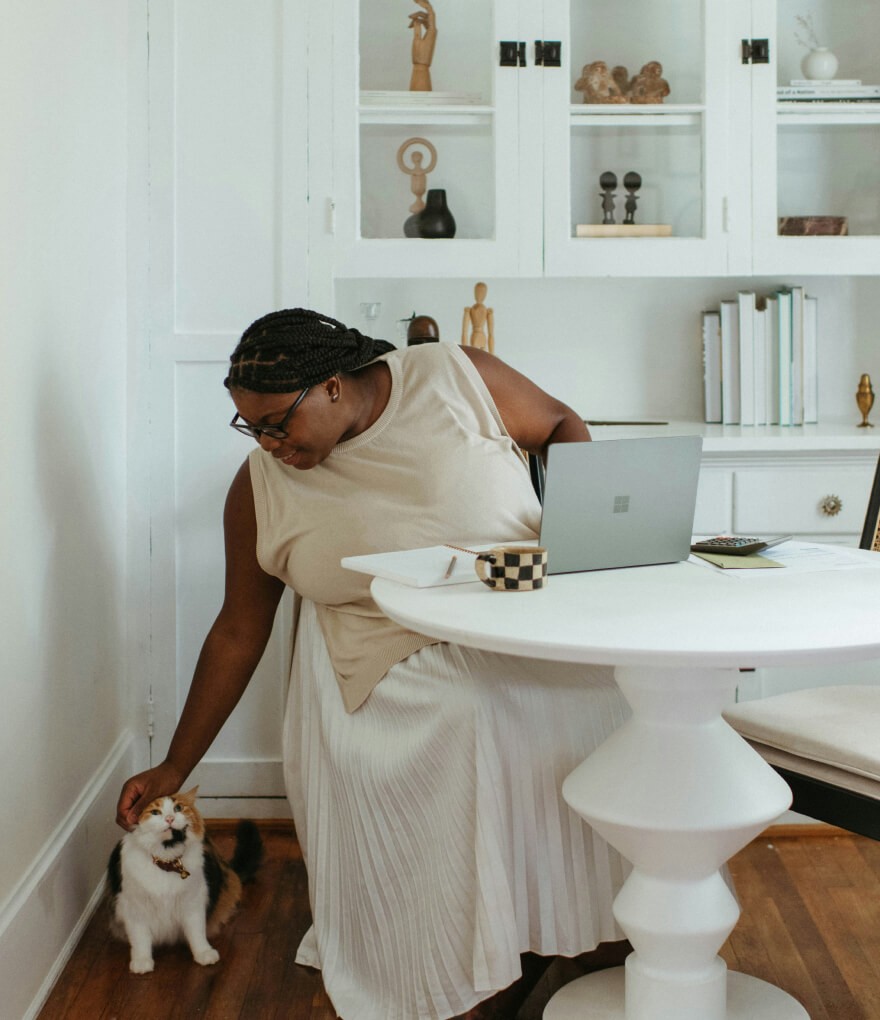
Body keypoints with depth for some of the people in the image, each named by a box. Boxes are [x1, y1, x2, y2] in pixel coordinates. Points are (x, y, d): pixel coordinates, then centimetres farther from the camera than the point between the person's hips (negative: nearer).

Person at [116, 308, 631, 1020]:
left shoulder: (455, 376, -9)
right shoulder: (263, 485, -5)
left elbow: (562, 427, 6)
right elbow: (238, 632, 2)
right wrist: (175, 768, 4)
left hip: (531, 650, 1)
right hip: (400, 701, 0)